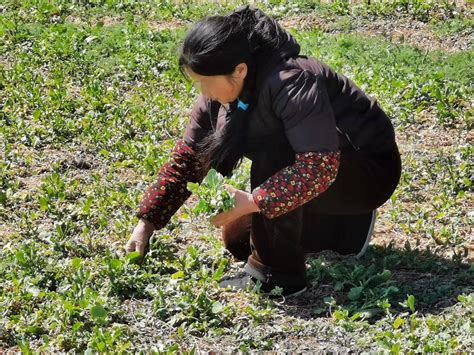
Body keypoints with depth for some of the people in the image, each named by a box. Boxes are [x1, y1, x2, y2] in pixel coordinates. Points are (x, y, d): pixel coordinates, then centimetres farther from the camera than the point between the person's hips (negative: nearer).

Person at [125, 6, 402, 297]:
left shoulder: (291, 82, -34)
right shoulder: (220, 95, -9)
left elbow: (320, 167, -40)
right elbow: (186, 160, -1)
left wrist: (252, 202, -42)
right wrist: (145, 225, -5)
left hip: (371, 173, -9)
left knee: (271, 155, -32)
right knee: (238, 239, 5)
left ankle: (278, 275, -19)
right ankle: (346, 227, 18)